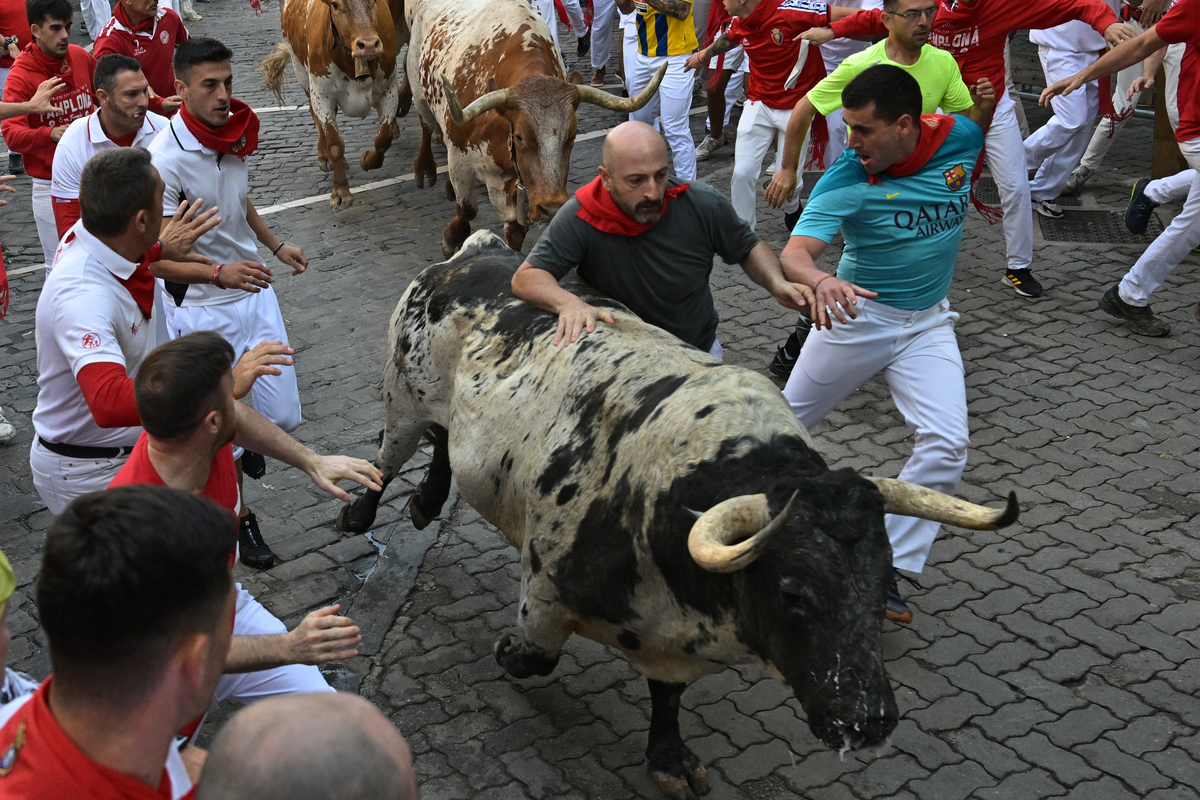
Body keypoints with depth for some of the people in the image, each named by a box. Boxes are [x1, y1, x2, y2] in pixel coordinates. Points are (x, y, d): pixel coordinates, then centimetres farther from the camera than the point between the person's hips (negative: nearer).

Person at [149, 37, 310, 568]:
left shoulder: (236, 135, 2)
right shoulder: (166, 159, -22)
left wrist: (276, 245, 23)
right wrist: (218, 272, -39)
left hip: (254, 293, 6)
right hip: (202, 310, -6)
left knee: (283, 417, 7)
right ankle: (239, 518, 27)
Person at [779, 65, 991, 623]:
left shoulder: (959, 138, -11)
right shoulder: (845, 180, -22)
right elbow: (794, 253, -36)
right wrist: (821, 280, -55)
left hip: (928, 323, 3)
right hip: (856, 312, -2)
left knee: (946, 446, -14)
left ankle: (883, 572, -4)